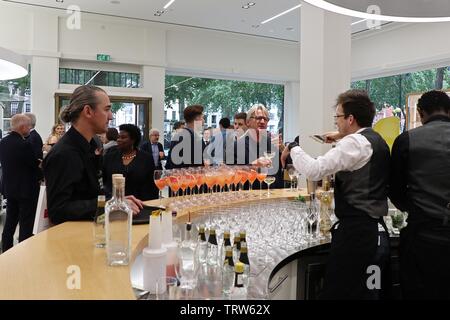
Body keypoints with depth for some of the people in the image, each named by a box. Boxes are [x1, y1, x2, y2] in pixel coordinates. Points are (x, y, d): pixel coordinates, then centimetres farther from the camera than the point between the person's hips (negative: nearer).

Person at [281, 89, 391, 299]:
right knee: (370, 292, 16)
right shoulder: (377, 141, 14)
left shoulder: (355, 142, -15)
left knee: (339, 292, -3)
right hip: (376, 229, 10)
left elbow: (314, 170, -23)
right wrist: (343, 138, 30)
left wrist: (293, 148, -8)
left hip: (355, 231, -10)